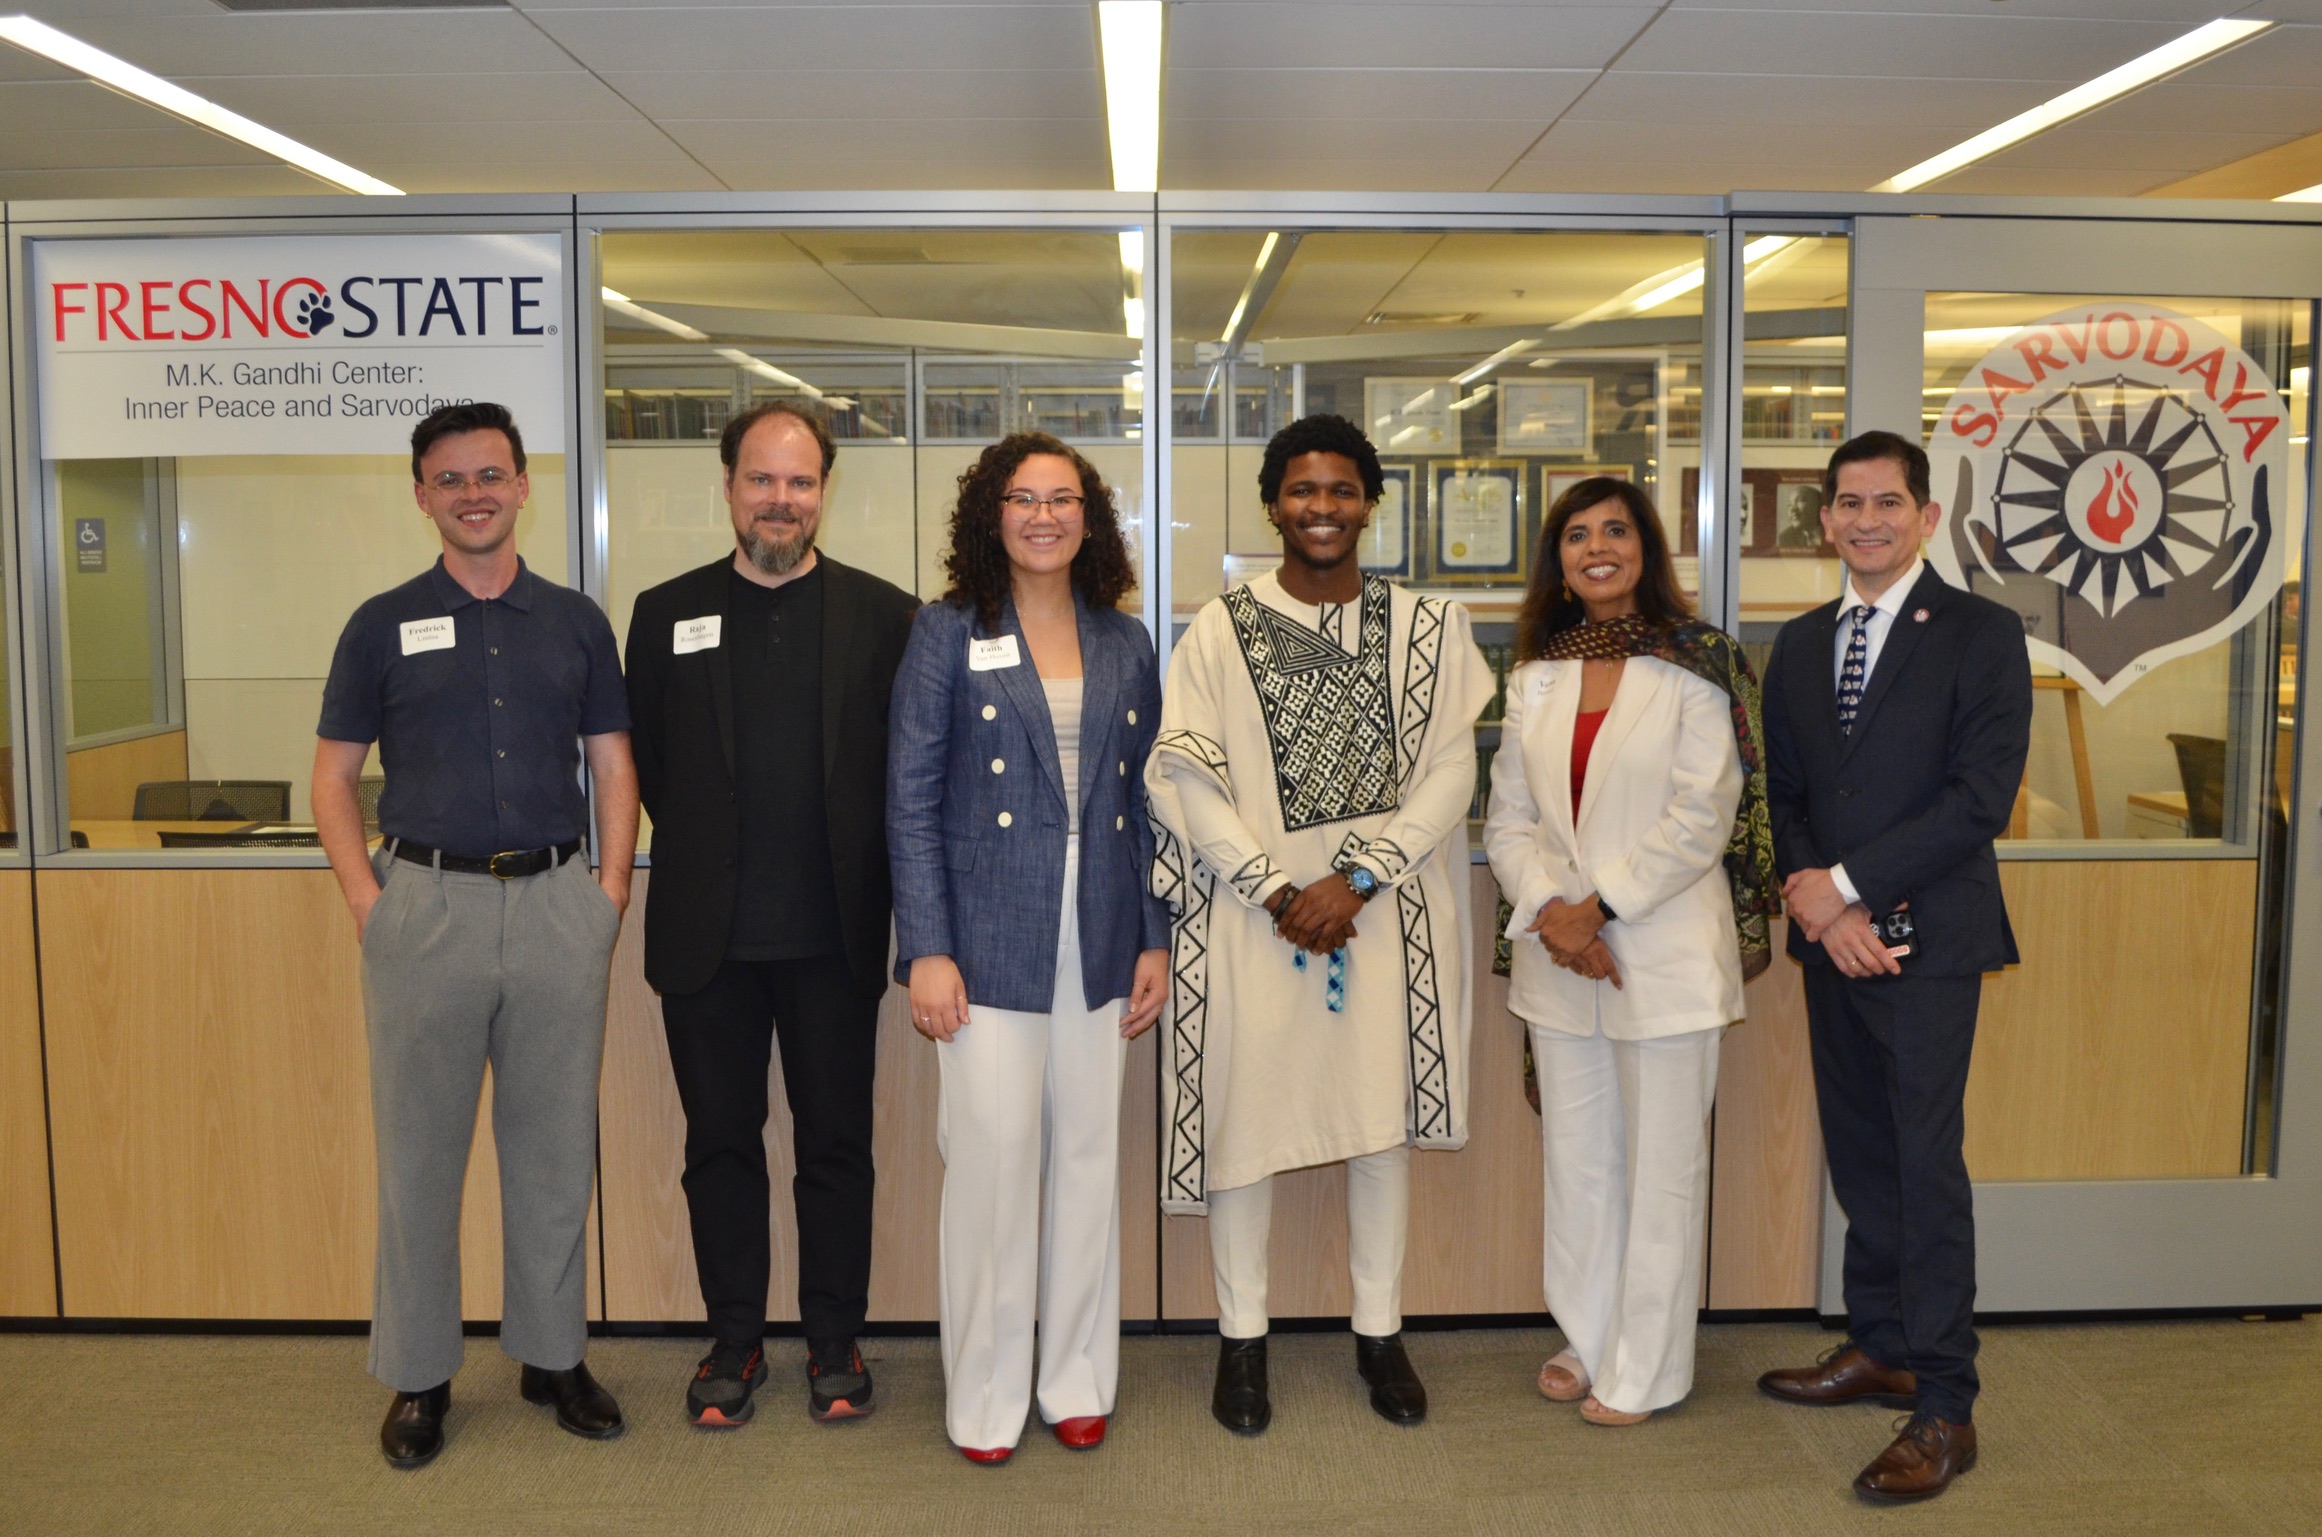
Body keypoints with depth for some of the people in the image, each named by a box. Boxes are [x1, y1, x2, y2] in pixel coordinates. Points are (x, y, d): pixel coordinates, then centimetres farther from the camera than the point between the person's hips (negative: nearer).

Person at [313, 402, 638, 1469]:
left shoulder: (574, 621, 9)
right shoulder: (383, 625, 5)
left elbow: (612, 767, 10)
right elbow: (334, 777, 5)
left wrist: (611, 890, -1)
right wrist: (366, 897, -7)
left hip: (557, 905, 1)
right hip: (425, 903, -1)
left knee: (555, 1145, 9)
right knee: (419, 1150, 6)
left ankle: (553, 1354, 24)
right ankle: (418, 1376, 21)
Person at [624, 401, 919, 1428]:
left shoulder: (884, 616, 1)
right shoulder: (666, 613, 6)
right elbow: (646, 766, 10)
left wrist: (855, 871, -2)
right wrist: (704, 858, 6)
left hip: (834, 935, -1)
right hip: (709, 938, 1)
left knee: (836, 1143, 9)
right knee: (721, 1142, 11)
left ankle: (835, 1341, 24)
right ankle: (734, 1340, 26)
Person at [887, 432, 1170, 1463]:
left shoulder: (1125, 645, 9)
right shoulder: (947, 635, -1)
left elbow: (1144, 801, 11)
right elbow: (910, 802, -4)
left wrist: (1154, 940, 6)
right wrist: (926, 950, -10)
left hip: (1099, 941, 4)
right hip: (990, 940, -3)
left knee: (1088, 1157, 10)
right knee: (992, 1162, -1)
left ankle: (1077, 1379, 25)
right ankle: (985, 1395, 17)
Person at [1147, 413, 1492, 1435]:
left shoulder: (1426, 630, 4)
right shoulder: (1220, 631, 1)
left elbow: (1449, 772, -3)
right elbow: (1183, 778, -5)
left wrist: (1356, 880, -14)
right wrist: (1277, 892, -13)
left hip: (1386, 909, 1)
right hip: (1253, 910, -1)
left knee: (1382, 1116, 8)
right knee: (1246, 1111, 4)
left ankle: (1380, 1330, 25)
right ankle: (1242, 1337, 20)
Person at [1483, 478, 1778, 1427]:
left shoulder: (1693, 668, -5)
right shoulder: (1536, 675, 11)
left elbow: (1703, 816, -12)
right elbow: (1509, 816, 8)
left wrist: (1600, 906, -15)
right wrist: (1547, 907, -9)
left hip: (1664, 951, -5)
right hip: (1557, 956, 5)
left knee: (1661, 1163, 4)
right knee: (1576, 1158, 13)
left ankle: (1643, 1370, 17)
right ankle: (1587, 1340, 29)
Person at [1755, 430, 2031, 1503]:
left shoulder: (1981, 636, -4)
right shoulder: (1798, 647, 13)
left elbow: (1981, 797, -13)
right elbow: (1783, 796, 11)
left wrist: (1848, 884, -15)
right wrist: (1816, 906, -6)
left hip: (1927, 939, -5)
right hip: (1830, 936, 6)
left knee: (1927, 1166, -4)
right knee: (1858, 1154, 14)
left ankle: (1943, 1409, 5)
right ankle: (1879, 1350, 28)